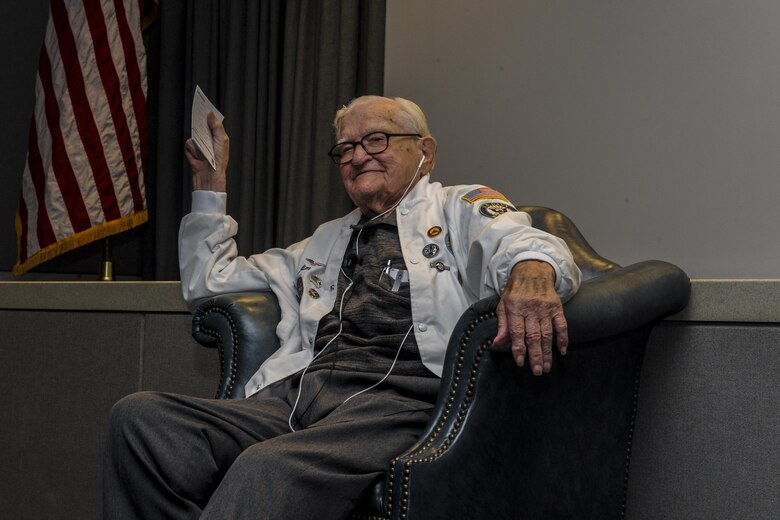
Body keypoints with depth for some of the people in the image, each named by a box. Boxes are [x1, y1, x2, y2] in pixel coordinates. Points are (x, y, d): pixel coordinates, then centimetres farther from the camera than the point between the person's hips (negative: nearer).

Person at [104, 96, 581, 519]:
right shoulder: (326, 240, 35)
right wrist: (210, 182, 31)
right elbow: (207, 283, 38)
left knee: (267, 467, -38)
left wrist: (531, 271, -31)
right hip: (299, 395, 6)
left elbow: (517, 241, -5)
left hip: (398, 396, -6)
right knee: (141, 415, -21)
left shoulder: (461, 208, 19)